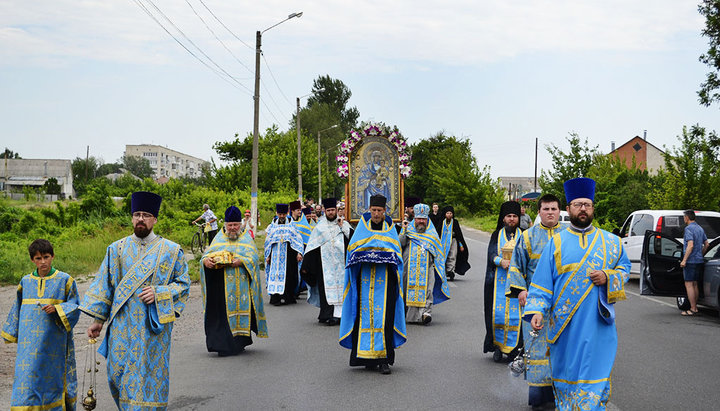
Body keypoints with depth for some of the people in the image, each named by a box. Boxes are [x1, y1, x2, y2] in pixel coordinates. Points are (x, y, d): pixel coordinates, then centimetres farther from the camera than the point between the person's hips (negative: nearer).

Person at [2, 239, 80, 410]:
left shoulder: (64, 280, 0)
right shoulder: (25, 281, 9)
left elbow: (74, 306, 1)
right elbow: (17, 309, 19)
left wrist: (56, 309, -16)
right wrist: (12, 332, 21)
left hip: (54, 340, -2)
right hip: (30, 341, 2)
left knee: (52, 374, 4)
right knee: (28, 376, -2)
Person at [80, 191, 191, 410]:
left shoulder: (171, 250, 2)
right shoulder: (117, 248, 8)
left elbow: (183, 284, 4)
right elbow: (104, 285, 11)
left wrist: (159, 293, -13)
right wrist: (98, 320, 7)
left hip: (153, 326, -2)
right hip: (122, 325, 2)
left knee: (150, 373, -1)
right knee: (119, 373, 2)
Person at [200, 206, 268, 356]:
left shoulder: (246, 238, 8)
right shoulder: (219, 238, 13)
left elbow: (253, 257, -3)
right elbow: (207, 253, 6)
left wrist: (241, 261, -22)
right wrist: (205, 260, -17)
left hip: (241, 285, -1)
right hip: (222, 285, 1)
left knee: (241, 309, -2)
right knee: (221, 312, -5)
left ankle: (239, 342, 7)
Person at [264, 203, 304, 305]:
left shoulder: (291, 224, 5)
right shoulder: (272, 225, 11)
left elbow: (298, 239, 1)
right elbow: (268, 241, 14)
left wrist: (299, 253, -9)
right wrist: (268, 256, 10)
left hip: (288, 254, -2)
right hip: (276, 254, 2)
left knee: (288, 275, -3)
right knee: (275, 274, -3)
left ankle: (287, 296, 2)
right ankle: (276, 297, -2)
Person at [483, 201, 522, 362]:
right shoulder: (497, 235, 11)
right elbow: (491, 253, 1)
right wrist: (501, 261, -18)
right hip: (499, 279, 1)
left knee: (515, 312, -5)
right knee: (498, 312, -4)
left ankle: (513, 348, 1)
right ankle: (498, 345, 6)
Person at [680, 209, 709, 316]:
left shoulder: (689, 228, -13)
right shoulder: (700, 228, 15)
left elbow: (690, 245, -22)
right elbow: (706, 244, 19)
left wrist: (684, 260, -21)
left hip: (691, 260, -9)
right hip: (699, 260, 9)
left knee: (689, 284, -6)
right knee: (694, 284, 14)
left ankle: (693, 309, -7)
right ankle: (695, 307, 18)